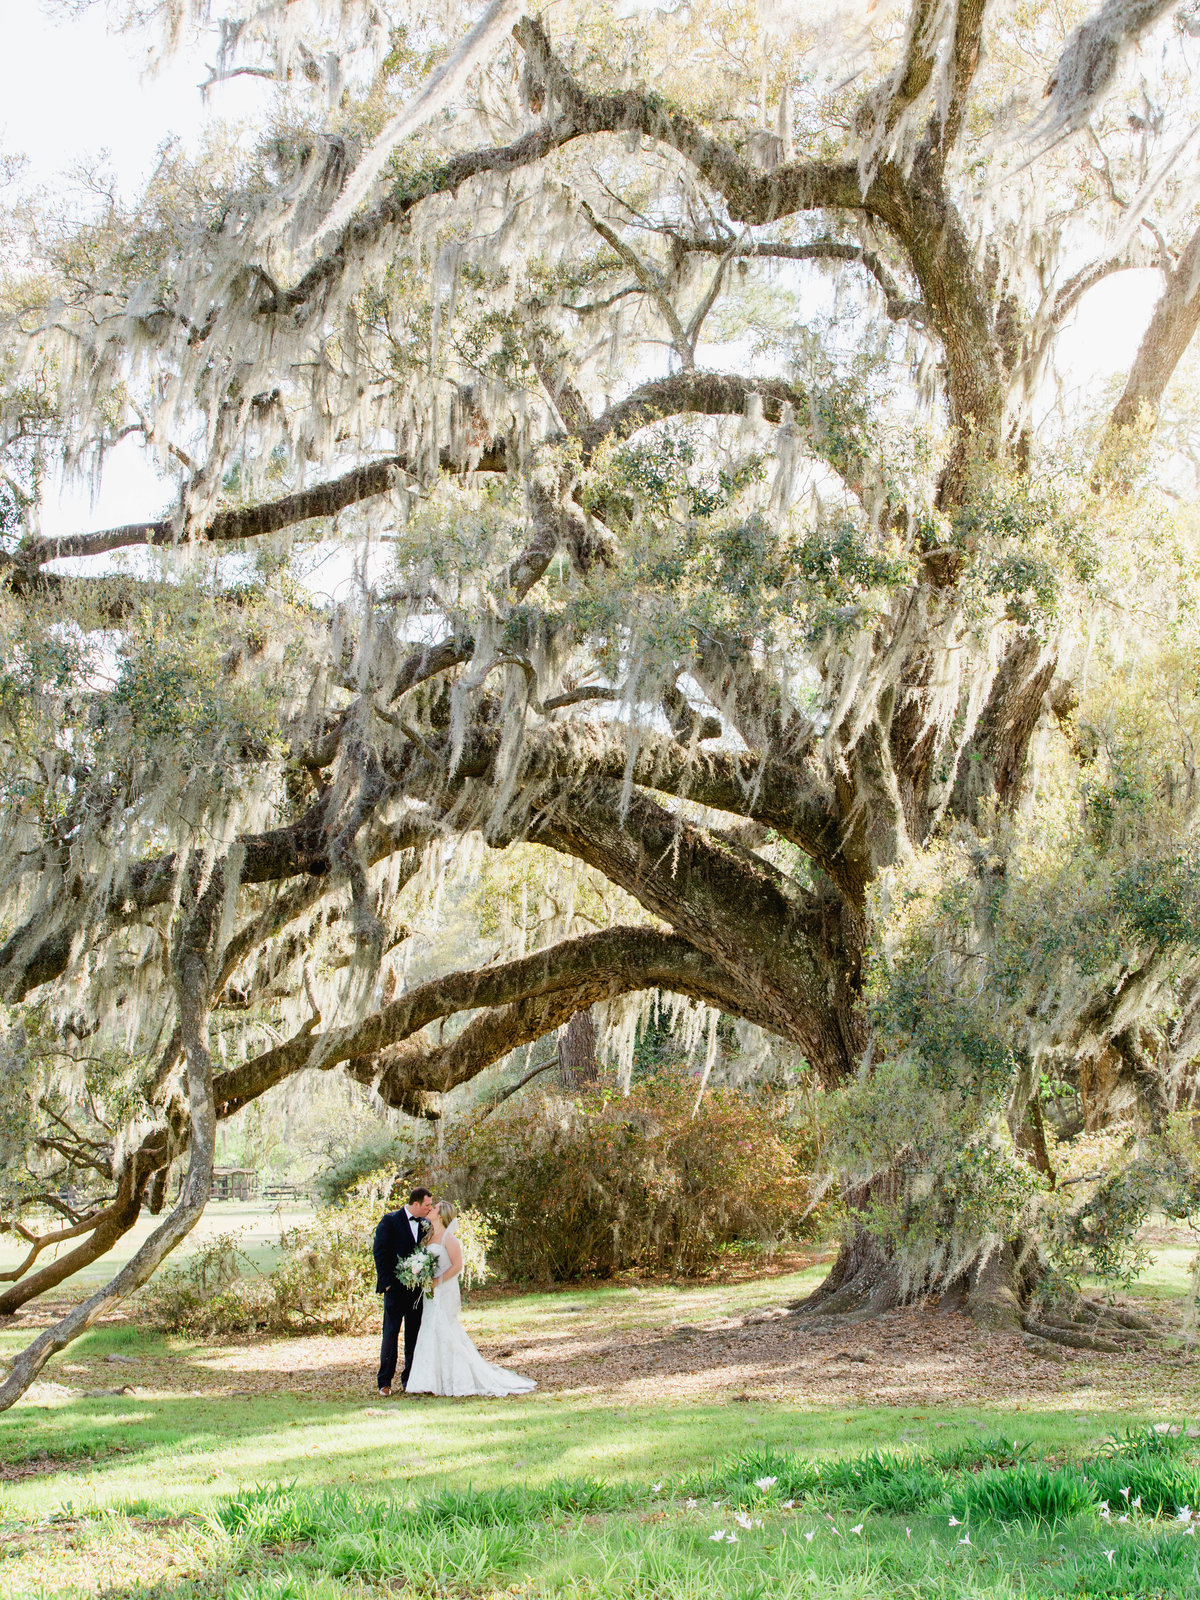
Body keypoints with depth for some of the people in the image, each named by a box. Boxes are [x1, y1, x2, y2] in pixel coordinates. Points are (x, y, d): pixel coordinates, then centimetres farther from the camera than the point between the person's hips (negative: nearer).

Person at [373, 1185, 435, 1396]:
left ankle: (409, 1378, 16)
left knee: (415, 1334, 7)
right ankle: (385, 1381, 3)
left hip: (417, 1287, 5)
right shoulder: (390, 1221, -5)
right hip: (395, 1287, -5)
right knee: (391, 1333, -3)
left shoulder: (426, 1224, 8)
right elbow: (379, 1252, -6)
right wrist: (386, 1281, -10)